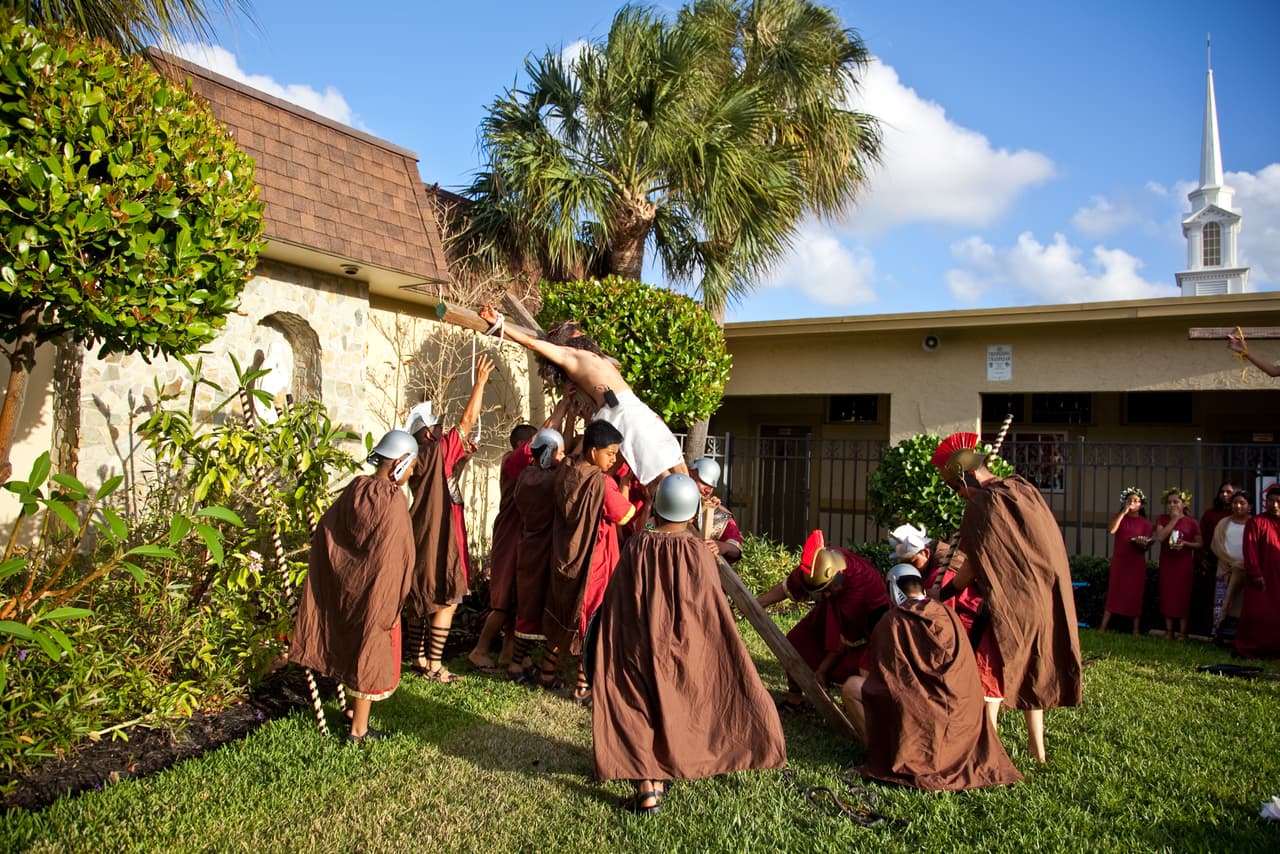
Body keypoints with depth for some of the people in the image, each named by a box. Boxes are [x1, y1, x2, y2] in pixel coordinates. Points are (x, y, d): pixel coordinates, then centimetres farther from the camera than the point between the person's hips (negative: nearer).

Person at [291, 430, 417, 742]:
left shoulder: (355, 489, -2)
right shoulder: (394, 501, -22)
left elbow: (324, 530, 3)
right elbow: (395, 556, -20)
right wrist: (393, 601, -7)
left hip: (343, 585, 7)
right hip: (375, 591, -7)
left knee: (351, 646, 23)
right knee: (372, 653, 7)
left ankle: (354, 708, 40)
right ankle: (358, 729, 19)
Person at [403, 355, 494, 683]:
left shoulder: (425, 458, 11)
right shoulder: (437, 451, -15)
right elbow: (468, 420, -18)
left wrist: (461, 459, 14)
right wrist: (480, 380, -14)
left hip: (424, 537, 10)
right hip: (439, 539, -10)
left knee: (421, 601, 13)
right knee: (445, 602, -4)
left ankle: (419, 659, 21)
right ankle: (434, 665, 0)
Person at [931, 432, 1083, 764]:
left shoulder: (980, 505, -14)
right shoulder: (1023, 488, 8)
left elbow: (974, 565, -13)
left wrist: (946, 592, 0)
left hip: (1013, 601, -8)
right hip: (1050, 597, 8)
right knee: (1032, 668, 19)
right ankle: (1037, 747, 27)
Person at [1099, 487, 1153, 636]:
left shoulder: (1145, 523, 5)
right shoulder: (1120, 517, 9)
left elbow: (1147, 545, 4)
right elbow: (1112, 530, -12)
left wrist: (1143, 544, -20)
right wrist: (1124, 512, -13)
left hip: (1136, 563, 0)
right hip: (1119, 561, 0)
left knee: (1135, 595, 1)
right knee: (1113, 593, -1)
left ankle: (1136, 630, 6)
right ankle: (1103, 627, -1)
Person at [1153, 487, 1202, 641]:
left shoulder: (1191, 522, -2)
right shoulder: (1162, 519, 2)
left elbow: (1200, 544, 2)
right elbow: (1160, 537, -13)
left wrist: (1185, 543, -16)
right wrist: (1173, 519, -13)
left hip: (1184, 564, -2)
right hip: (1166, 563, 2)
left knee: (1183, 596, 0)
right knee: (1168, 595, 5)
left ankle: (1183, 632, 7)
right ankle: (1169, 631, 13)